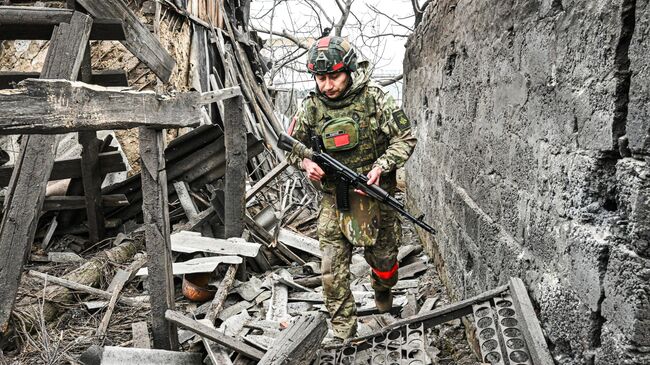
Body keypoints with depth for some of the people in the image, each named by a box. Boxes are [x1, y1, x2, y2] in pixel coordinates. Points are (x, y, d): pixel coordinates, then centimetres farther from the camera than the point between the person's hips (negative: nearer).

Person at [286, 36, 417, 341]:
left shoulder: (374, 99, -11)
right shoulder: (312, 107, -4)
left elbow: (404, 139, -7)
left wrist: (381, 167, -21)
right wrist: (306, 162, -14)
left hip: (375, 196, -1)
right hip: (334, 199, 1)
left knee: (383, 260, 17)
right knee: (333, 272, 0)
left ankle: (382, 291, 51)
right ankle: (343, 327, 18)